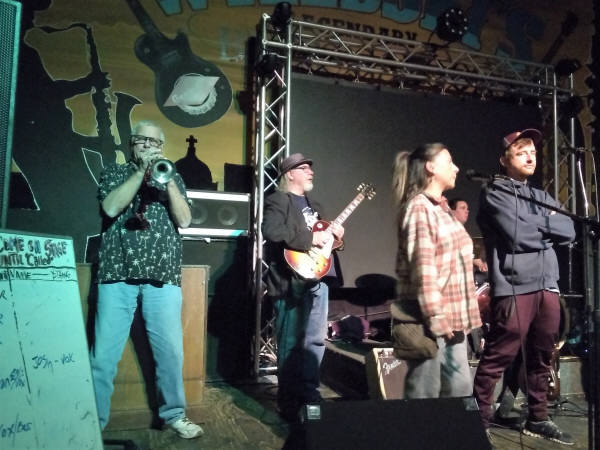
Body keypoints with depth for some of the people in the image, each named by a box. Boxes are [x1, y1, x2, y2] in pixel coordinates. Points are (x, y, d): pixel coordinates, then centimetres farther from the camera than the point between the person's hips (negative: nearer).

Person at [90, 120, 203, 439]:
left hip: (162, 275, 1)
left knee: (170, 350, 0)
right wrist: (141, 171, -8)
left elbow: (184, 220, 3)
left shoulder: (172, 178, 17)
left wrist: (167, 179, -7)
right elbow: (111, 208, -6)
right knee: (104, 353, -2)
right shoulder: (115, 173, 14)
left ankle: (173, 414, 17)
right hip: (118, 273, -1)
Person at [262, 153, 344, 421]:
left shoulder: (312, 204, 22)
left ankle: (309, 393, 27)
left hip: (316, 278, 9)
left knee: (315, 340, 13)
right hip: (291, 281, -9)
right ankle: (289, 404, 9)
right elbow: (272, 232, -24)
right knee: (291, 344, -2)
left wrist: (333, 235, 8)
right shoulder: (277, 200, -5)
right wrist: (311, 239, -21)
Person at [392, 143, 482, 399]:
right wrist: (435, 317, -21)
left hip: (453, 315, 9)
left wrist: (454, 316, 17)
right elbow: (423, 268, -19)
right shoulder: (419, 208, -11)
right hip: (432, 318, -9)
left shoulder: (441, 208, 17)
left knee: (460, 386, 13)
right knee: (425, 393, -1)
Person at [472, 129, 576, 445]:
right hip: (513, 288, -7)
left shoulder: (542, 197, 20)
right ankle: (479, 419, 6)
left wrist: (535, 224, -5)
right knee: (497, 358, -5)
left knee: (541, 358, 14)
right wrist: (547, 226, 1)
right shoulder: (494, 194, -1)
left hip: (547, 286, 7)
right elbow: (517, 236, -14)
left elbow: (569, 231, 7)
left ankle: (537, 419, 27)